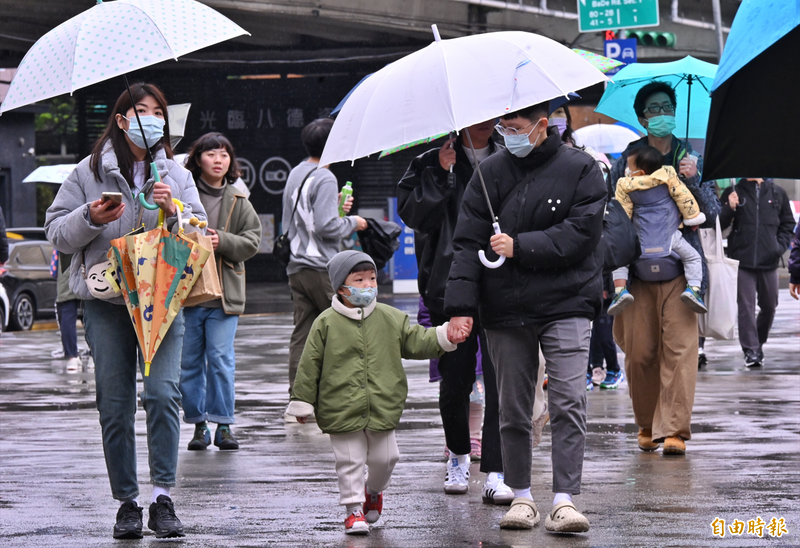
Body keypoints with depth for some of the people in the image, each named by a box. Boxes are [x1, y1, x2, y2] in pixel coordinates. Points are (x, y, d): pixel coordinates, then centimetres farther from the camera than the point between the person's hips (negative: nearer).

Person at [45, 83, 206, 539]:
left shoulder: (176, 175, 12)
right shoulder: (89, 172, 8)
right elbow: (57, 233, 7)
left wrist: (174, 211, -11)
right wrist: (91, 219, -12)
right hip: (106, 300, 0)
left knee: (163, 393, -15)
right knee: (115, 404, 1)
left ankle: (163, 500, -13)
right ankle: (127, 502, 9)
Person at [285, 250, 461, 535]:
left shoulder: (390, 318, 4)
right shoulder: (326, 324, -4)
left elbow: (416, 341, 11)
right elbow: (310, 365, -1)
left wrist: (445, 337, -4)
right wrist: (302, 402, 0)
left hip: (382, 408, 3)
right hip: (342, 411, -3)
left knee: (384, 457, 10)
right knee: (350, 461, 0)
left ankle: (373, 490, 39)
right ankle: (354, 509, 11)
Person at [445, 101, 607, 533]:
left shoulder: (580, 170, -1)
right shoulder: (491, 172, 6)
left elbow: (580, 234, -10)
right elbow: (468, 242, 2)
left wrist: (520, 246, -16)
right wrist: (460, 306, -7)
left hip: (565, 303, -3)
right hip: (505, 307, 3)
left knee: (568, 402, -12)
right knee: (513, 408, 6)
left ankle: (564, 500, -12)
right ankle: (521, 496, 17)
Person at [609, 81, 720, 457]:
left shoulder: (691, 160, 11)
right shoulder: (627, 161, 10)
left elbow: (712, 214, 7)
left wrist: (694, 181, -8)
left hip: (679, 267, 0)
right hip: (637, 267, 1)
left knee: (679, 347, -11)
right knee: (638, 351, -2)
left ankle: (674, 429, -11)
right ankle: (647, 425, 15)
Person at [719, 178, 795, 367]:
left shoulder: (777, 193, 9)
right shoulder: (732, 193, 5)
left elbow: (788, 223, 17)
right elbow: (719, 224, 3)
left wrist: (780, 246, 2)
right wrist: (730, 209, -15)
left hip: (768, 260, 2)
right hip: (742, 259, -2)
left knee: (769, 305, 9)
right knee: (746, 306, -6)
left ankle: (759, 342, 28)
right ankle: (750, 350, -4)